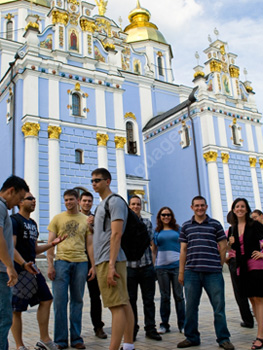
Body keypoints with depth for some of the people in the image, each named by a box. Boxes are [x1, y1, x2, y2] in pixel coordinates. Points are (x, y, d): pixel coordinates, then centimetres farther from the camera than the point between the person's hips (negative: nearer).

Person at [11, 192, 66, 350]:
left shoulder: (33, 223, 18)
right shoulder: (14, 220, -9)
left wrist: (52, 244, 12)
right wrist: (24, 264, -30)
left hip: (32, 269, 9)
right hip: (18, 270, -9)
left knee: (46, 299, 7)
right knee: (16, 309, 0)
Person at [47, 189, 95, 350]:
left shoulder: (86, 220, 10)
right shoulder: (57, 219, 7)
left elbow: (90, 244, 10)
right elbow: (50, 243, 4)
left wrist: (93, 266, 3)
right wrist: (50, 265, -6)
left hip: (80, 262, 1)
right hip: (61, 262, -1)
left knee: (77, 301, 7)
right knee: (60, 301, -1)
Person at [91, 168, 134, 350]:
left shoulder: (115, 201, -8)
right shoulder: (102, 204, 21)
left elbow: (116, 234, -17)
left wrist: (111, 265, -22)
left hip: (110, 261, -9)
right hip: (102, 261, 10)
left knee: (117, 306, -8)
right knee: (124, 304, 11)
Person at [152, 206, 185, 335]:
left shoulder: (178, 229, 9)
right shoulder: (156, 232, 11)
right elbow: (153, 250, 12)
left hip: (177, 265, -1)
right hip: (161, 267, 1)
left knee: (179, 295, 2)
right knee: (164, 296, 7)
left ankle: (182, 324, 11)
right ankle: (164, 324, 15)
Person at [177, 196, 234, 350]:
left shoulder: (215, 224, 7)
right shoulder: (186, 226, 11)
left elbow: (223, 246, 9)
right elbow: (183, 250, 12)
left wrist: (219, 266, 4)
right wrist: (181, 272, 9)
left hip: (213, 272, -1)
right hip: (192, 272, 2)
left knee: (219, 306, 2)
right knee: (191, 307, 7)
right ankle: (192, 337, 21)